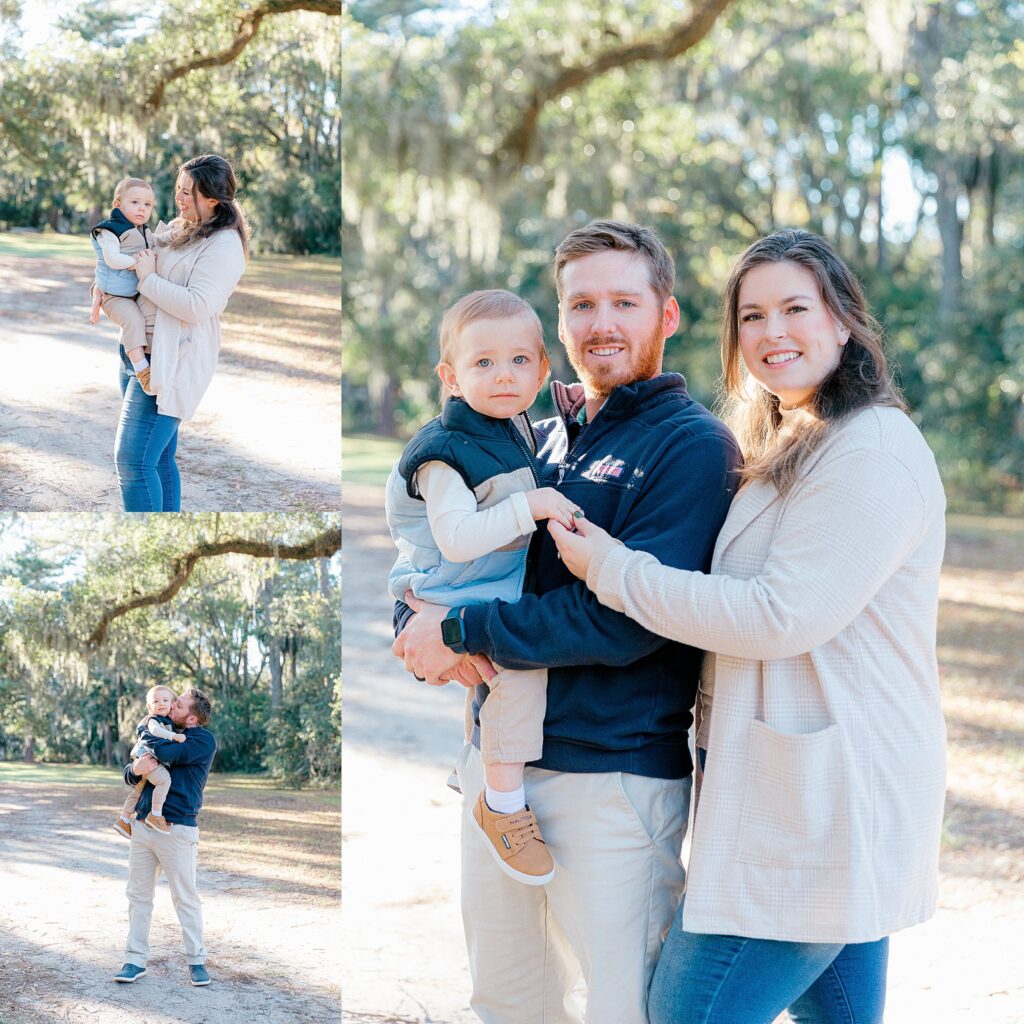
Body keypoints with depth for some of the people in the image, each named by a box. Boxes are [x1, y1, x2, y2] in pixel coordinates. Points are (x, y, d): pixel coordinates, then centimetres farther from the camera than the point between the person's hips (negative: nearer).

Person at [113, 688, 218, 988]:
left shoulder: (203, 740, -6)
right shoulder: (164, 734, 16)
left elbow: (167, 754, -22)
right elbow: (128, 775, 15)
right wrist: (136, 769, -11)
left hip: (176, 830, -7)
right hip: (142, 825, 7)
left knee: (185, 898, 0)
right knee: (138, 896, 7)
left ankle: (196, 961, 10)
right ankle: (135, 961, 13)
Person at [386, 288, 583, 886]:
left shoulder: (519, 428, 5)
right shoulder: (446, 453, -21)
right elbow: (456, 539, -32)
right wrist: (528, 507, -35)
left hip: (505, 589, 9)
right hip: (449, 599, -9)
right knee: (522, 662, -27)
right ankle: (502, 803, -15)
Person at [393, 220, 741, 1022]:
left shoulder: (693, 445, -9)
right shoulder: (541, 439, 13)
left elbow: (626, 621, -20)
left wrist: (459, 632, -15)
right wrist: (420, 624, -10)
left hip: (616, 774, -7)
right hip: (496, 759, 7)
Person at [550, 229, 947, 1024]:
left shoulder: (873, 451, -15)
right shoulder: (794, 450, 18)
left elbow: (781, 618, -22)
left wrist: (610, 569, -14)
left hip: (825, 801, -10)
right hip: (817, 795, 10)